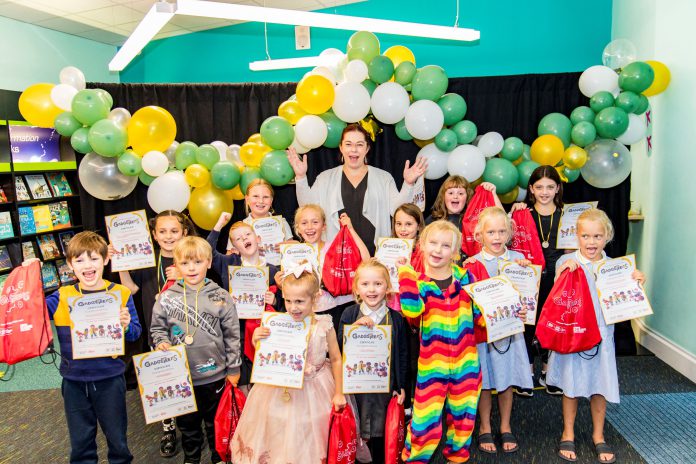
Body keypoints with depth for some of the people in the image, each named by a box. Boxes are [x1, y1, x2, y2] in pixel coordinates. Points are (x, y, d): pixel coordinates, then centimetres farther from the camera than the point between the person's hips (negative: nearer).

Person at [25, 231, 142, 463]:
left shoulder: (120, 294, -7)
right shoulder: (62, 297, -2)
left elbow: (135, 333, -5)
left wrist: (126, 326, -26)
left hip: (109, 379, -1)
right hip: (74, 381, 2)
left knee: (117, 436, 15)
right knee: (80, 440, 18)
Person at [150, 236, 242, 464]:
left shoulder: (220, 297, -8)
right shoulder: (167, 297, -5)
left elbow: (232, 334, -3)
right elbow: (157, 327, 6)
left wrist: (233, 368, -1)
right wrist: (162, 343, -15)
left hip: (214, 375, -1)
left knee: (216, 421, 17)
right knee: (187, 422, 20)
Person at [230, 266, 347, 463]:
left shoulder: (324, 326, -13)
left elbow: (336, 359, -2)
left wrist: (338, 393, 0)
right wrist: (256, 340, -18)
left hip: (314, 391, -1)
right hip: (281, 392, 1)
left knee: (309, 442, 15)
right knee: (279, 438, 15)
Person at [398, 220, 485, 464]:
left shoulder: (464, 277, 0)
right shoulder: (419, 282, -8)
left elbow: (479, 310, 9)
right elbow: (411, 309, -30)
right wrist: (406, 273, -32)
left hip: (465, 360, 3)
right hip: (432, 363, -3)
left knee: (463, 412, 17)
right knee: (426, 415, 1)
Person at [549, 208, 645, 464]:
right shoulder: (566, 262, -8)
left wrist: (636, 284, -8)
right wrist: (562, 273, -24)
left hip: (601, 334, 3)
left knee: (600, 387, 11)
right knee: (571, 385, 10)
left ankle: (598, 436, 33)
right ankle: (568, 434, 29)